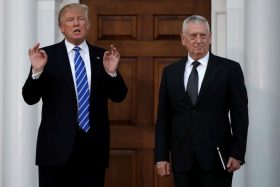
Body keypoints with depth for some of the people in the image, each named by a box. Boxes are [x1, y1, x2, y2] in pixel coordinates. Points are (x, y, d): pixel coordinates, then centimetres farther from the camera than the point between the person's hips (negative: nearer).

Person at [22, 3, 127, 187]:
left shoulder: (101, 56, 9)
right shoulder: (47, 55, 1)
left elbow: (119, 96, 5)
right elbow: (30, 98, -3)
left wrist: (112, 72, -13)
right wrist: (37, 71, -21)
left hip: (94, 146, 3)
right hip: (57, 145, -2)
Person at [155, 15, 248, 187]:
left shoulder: (229, 69, 0)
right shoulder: (170, 72, 9)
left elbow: (240, 114, -1)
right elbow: (163, 118, 9)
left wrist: (237, 154, -7)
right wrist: (161, 156, 3)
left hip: (216, 158, -3)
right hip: (182, 159, 3)